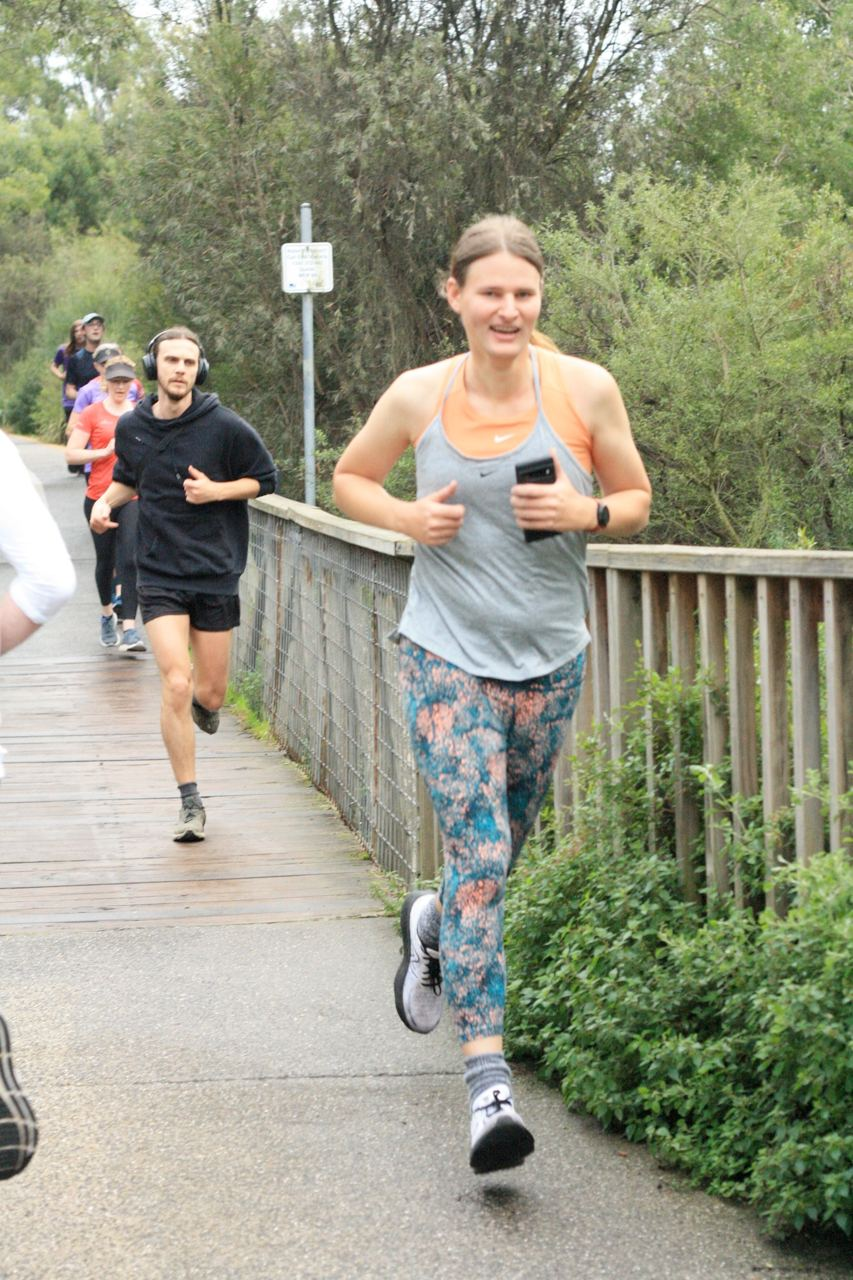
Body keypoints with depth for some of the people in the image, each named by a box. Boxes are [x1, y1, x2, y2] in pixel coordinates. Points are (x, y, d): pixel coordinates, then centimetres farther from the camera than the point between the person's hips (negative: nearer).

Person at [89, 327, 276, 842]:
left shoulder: (224, 426, -8)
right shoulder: (132, 427, 2)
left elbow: (266, 478, 2)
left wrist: (216, 490, -13)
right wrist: (107, 500, 0)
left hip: (217, 573, -1)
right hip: (160, 576, 1)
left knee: (210, 694, 6)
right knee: (175, 684, -13)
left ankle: (203, 702, 46)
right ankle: (191, 802, -4)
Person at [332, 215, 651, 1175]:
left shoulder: (585, 389, -5)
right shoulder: (418, 396, -5)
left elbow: (637, 501, 6)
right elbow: (350, 478, 11)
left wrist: (585, 511, -16)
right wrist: (406, 517, -9)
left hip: (548, 658, 2)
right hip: (447, 653, -2)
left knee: (500, 850, 17)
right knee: (480, 852, -14)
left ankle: (431, 925, 53)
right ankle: (487, 1080, -15)